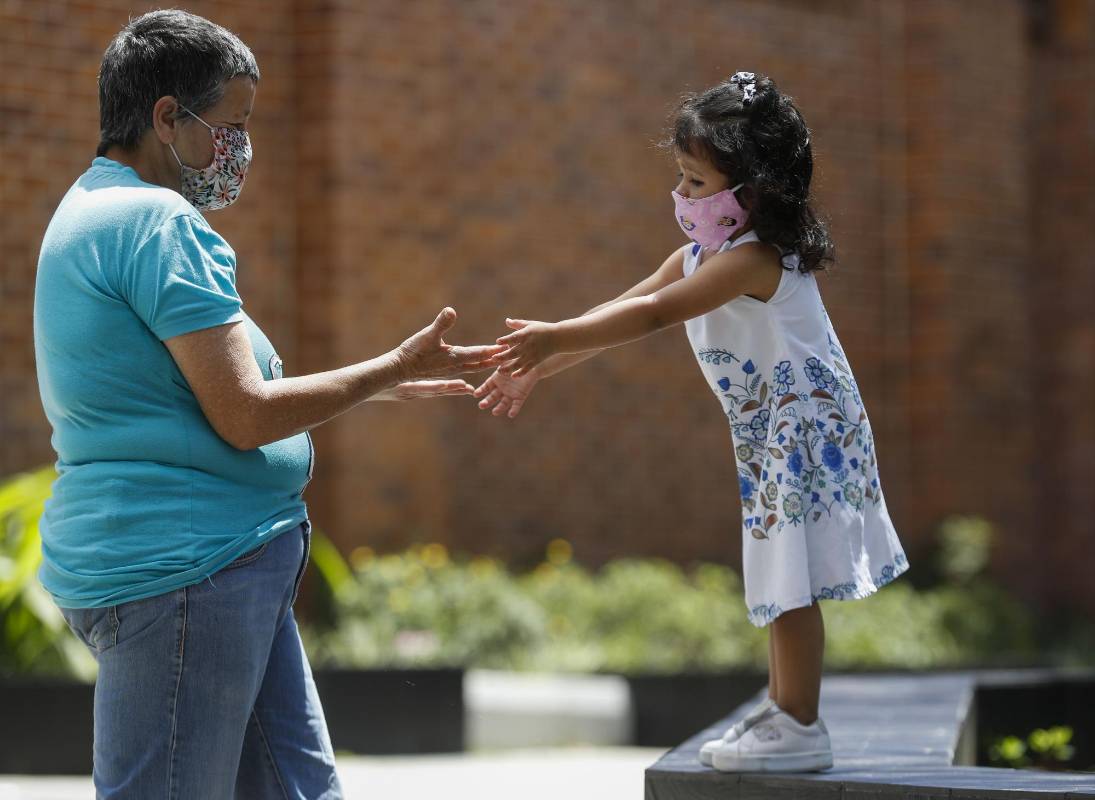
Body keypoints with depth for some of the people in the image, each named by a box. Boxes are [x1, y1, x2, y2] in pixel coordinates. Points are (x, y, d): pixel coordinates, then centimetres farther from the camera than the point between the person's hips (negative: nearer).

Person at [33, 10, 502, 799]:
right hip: (183, 569, -11)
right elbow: (245, 416, -19)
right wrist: (390, 370, -5)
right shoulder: (159, 223, -15)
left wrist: (381, 382, 23)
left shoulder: (98, 215, 19)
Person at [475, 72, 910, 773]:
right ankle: (783, 710, 25)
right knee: (784, 582, 16)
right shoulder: (701, 256, 9)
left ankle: (800, 728, -3)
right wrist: (538, 368, 0)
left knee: (791, 581, -9)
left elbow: (653, 315, -29)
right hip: (774, 434, 10)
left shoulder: (755, 257, -23)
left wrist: (554, 338, -30)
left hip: (806, 425, -10)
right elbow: (624, 310, 7)